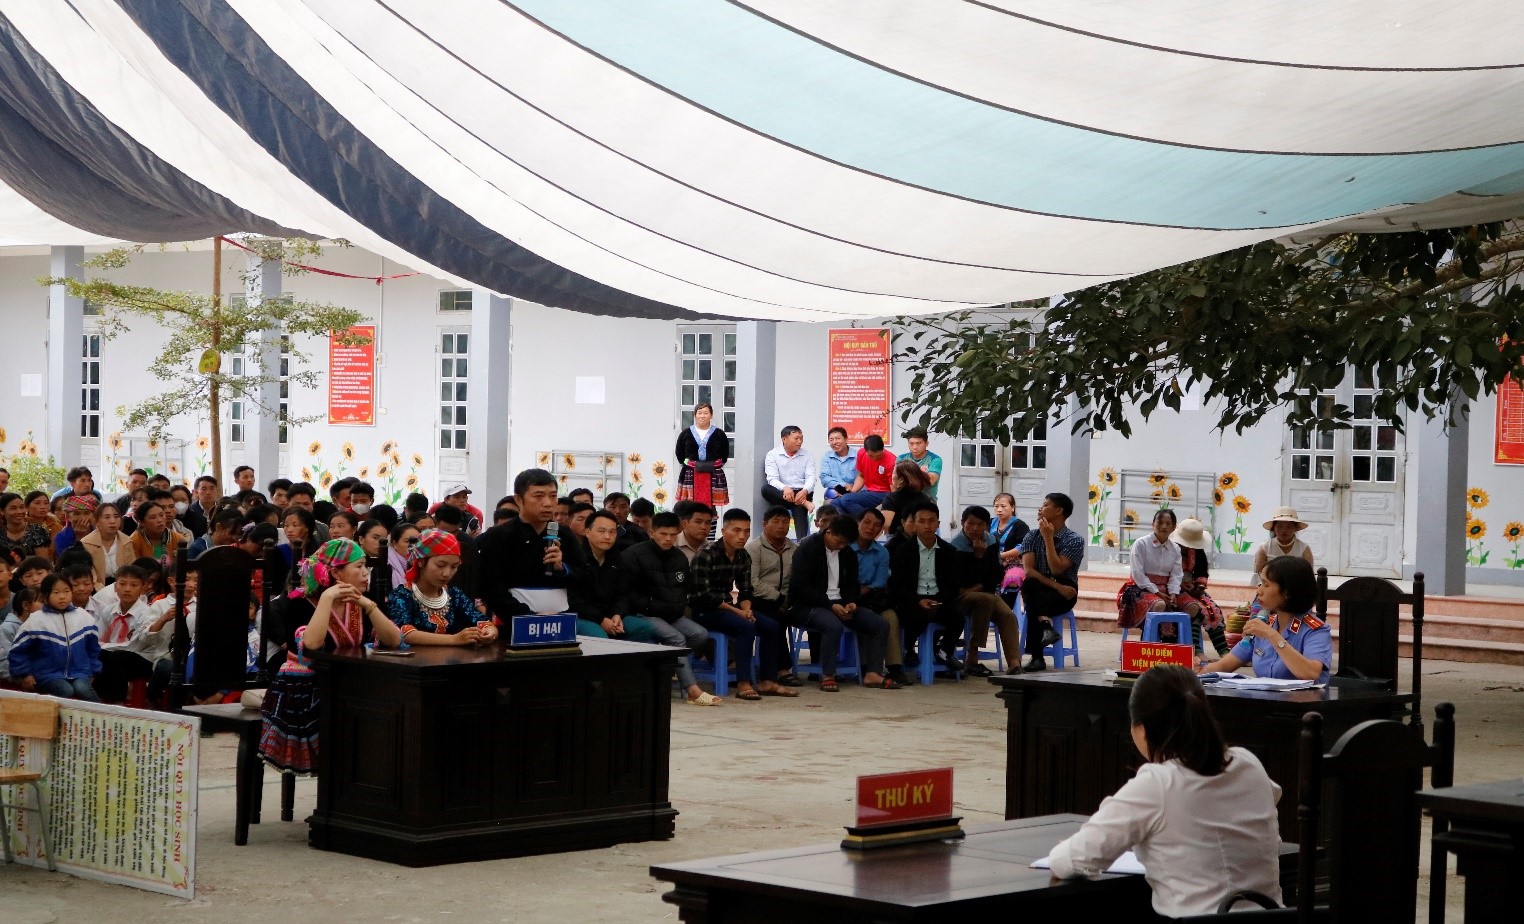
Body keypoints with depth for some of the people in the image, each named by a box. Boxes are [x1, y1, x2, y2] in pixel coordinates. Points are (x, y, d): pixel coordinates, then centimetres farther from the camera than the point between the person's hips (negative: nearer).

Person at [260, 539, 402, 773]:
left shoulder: (358, 605, 10)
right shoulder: (301, 604, -7)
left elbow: (394, 640, -3)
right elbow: (311, 644, -28)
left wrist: (368, 605, -14)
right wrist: (327, 598, -23)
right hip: (302, 695, -6)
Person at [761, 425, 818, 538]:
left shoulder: (807, 455, 9)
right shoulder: (772, 455, 3)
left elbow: (811, 477, -2)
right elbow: (772, 479, -9)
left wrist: (805, 491, -25)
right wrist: (785, 488, -30)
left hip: (802, 493, 0)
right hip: (781, 494, 0)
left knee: (799, 508, -32)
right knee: (766, 489, -30)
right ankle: (803, 503, -33)